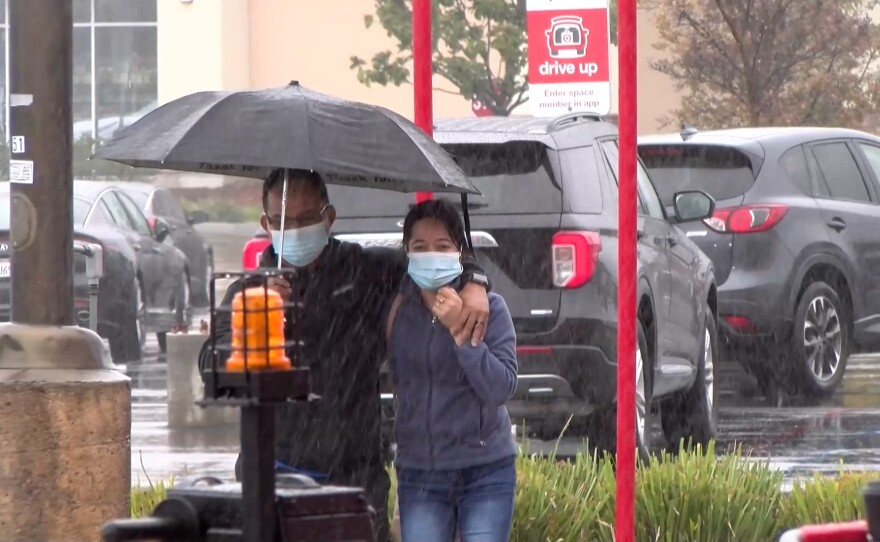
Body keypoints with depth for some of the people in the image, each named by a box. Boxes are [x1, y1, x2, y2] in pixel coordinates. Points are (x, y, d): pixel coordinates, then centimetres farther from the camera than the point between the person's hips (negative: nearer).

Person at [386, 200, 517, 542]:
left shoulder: (488, 307, -7)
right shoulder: (397, 307, 1)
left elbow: (501, 388, -14)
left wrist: (459, 331, -22)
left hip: (485, 472, -3)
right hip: (418, 472, 3)